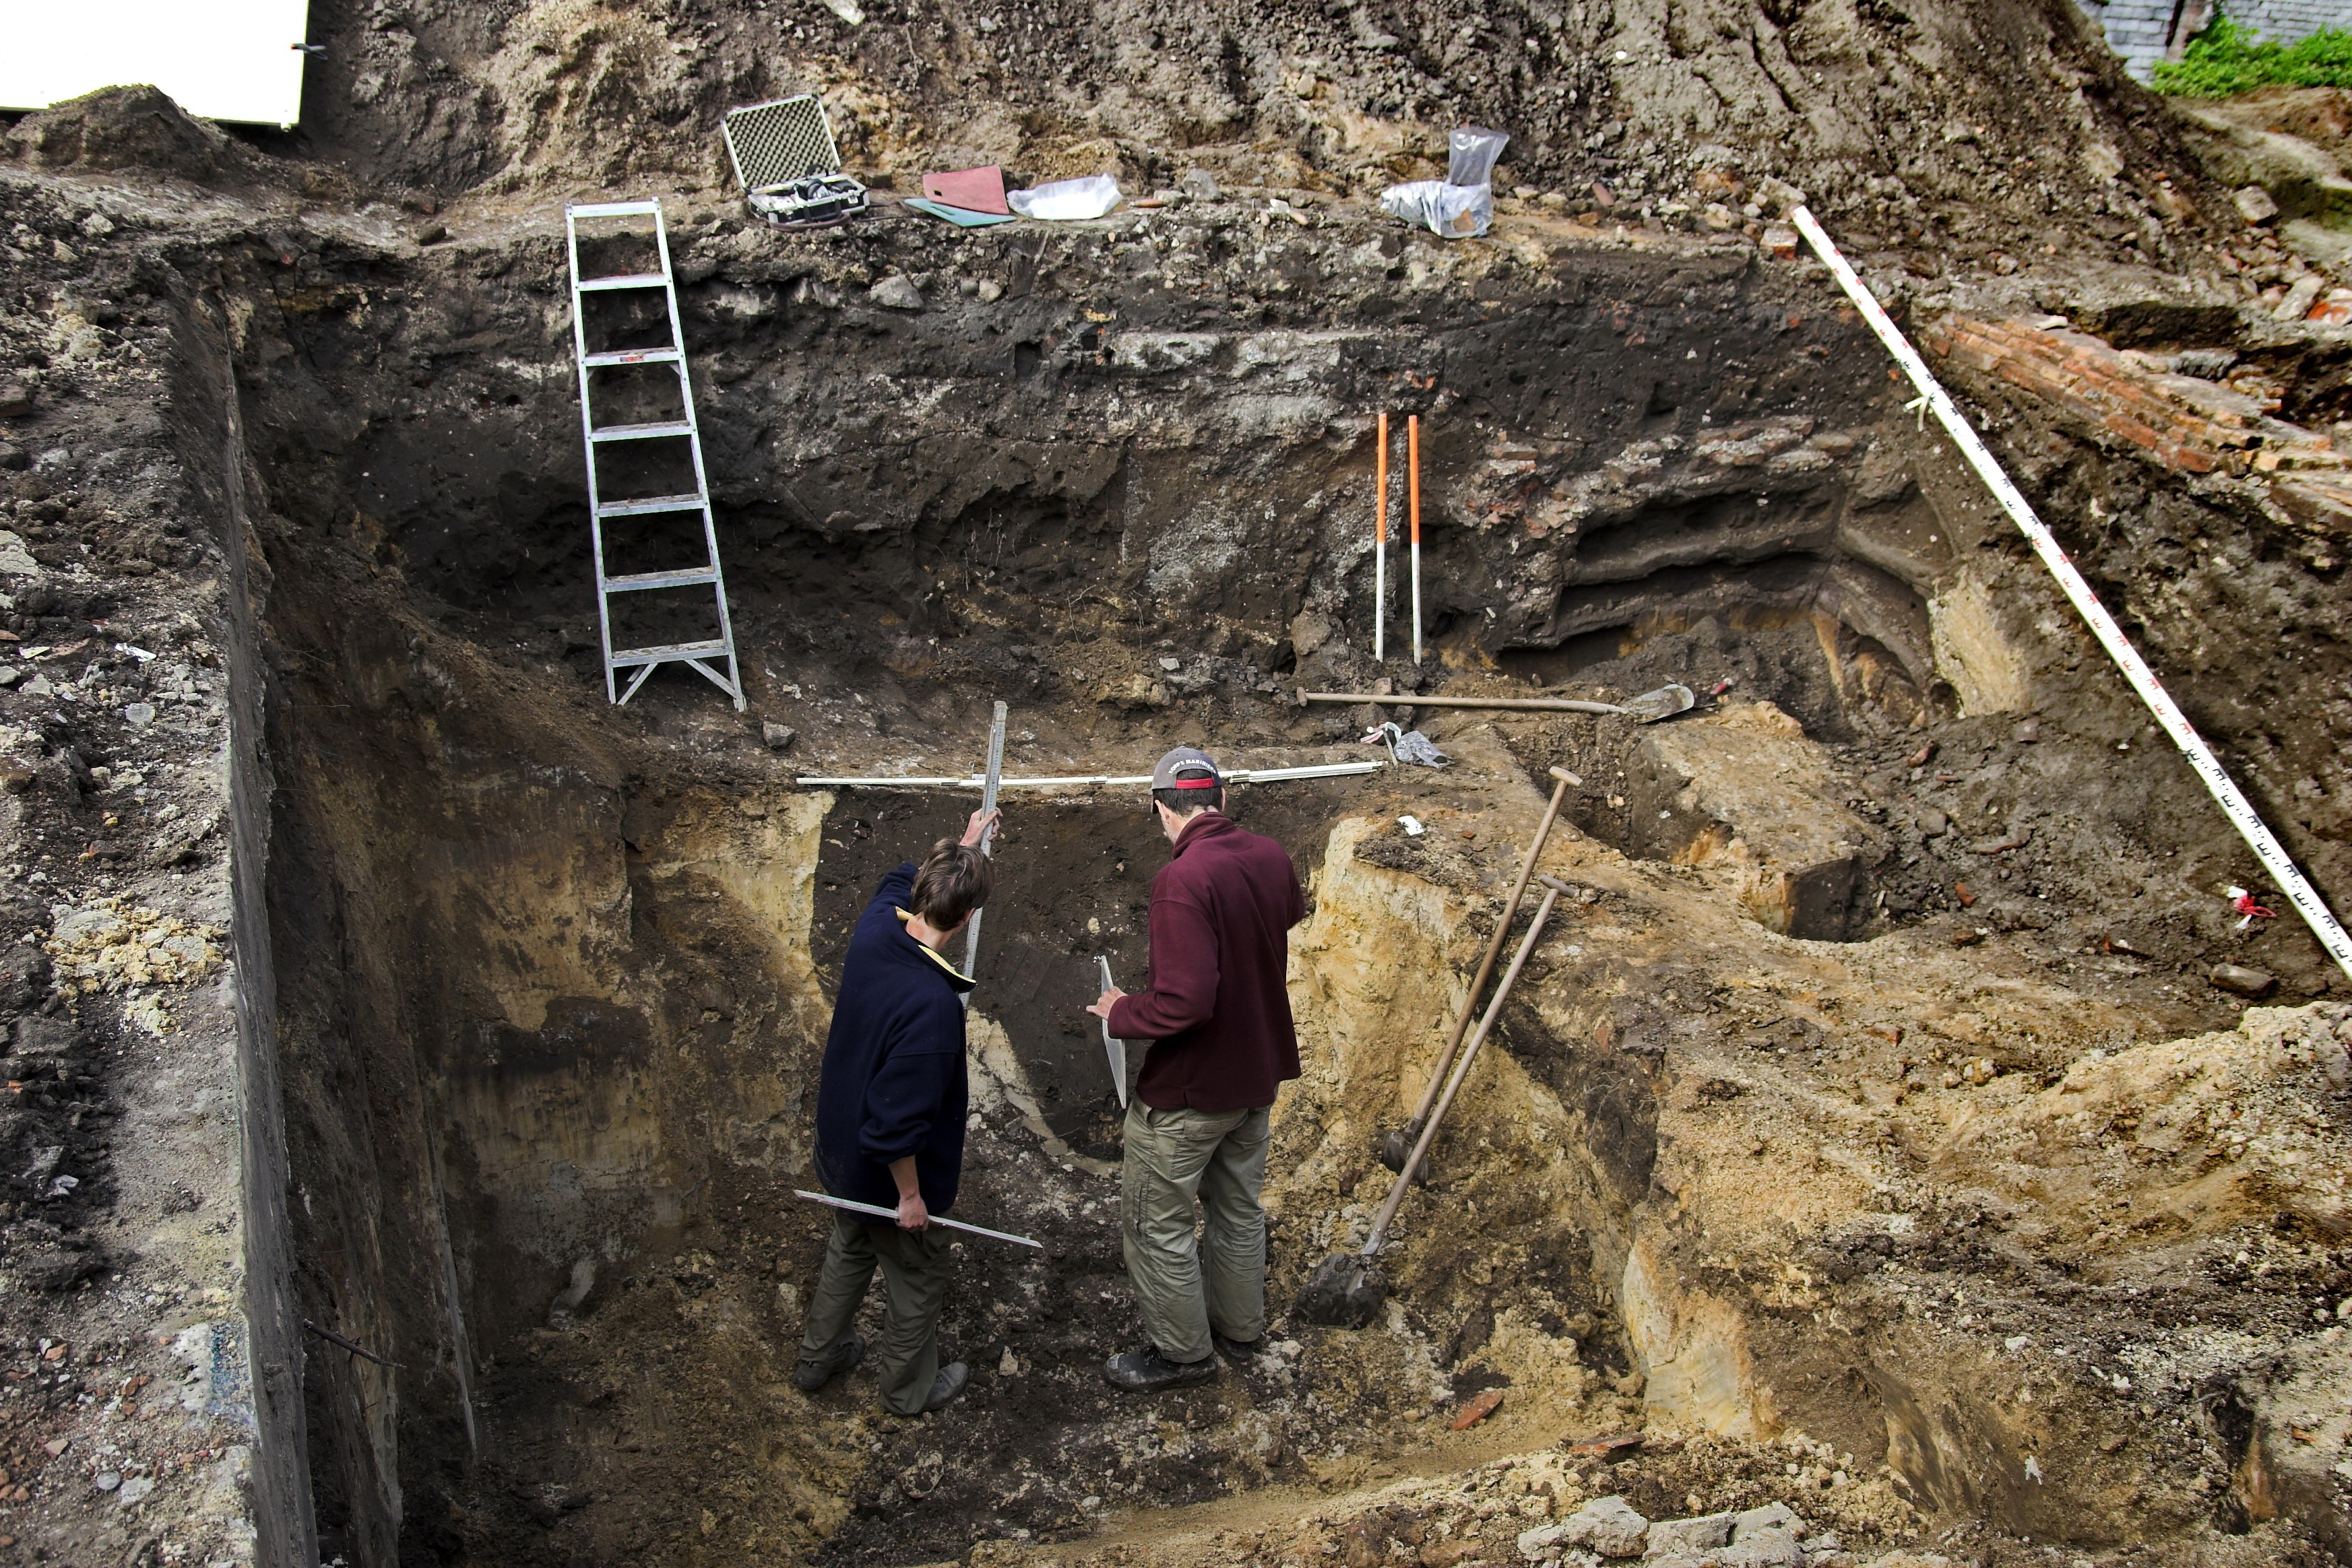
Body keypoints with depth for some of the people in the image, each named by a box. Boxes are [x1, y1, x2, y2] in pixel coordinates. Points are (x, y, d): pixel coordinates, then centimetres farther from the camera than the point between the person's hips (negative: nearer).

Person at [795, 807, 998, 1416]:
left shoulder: (874, 928, -17)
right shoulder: (933, 1005, -38)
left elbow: (900, 881, 11)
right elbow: (899, 1122, -33)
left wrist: (965, 846, 23)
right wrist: (911, 1194, -17)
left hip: (841, 1150, 8)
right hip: (889, 1171, -7)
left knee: (849, 1249, 32)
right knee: (919, 1280, 19)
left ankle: (818, 1358, 51)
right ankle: (910, 1387, 42)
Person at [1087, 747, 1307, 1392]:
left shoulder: (1183, 880, -30)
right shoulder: (1271, 858, -5)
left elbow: (1185, 1003, -34)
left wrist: (1121, 1013, -15)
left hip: (1188, 1091, -8)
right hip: (1258, 1073, 8)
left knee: (1156, 1221, 11)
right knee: (1239, 1206, 25)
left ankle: (1182, 1351, 26)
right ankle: (1240, 1325, 42)